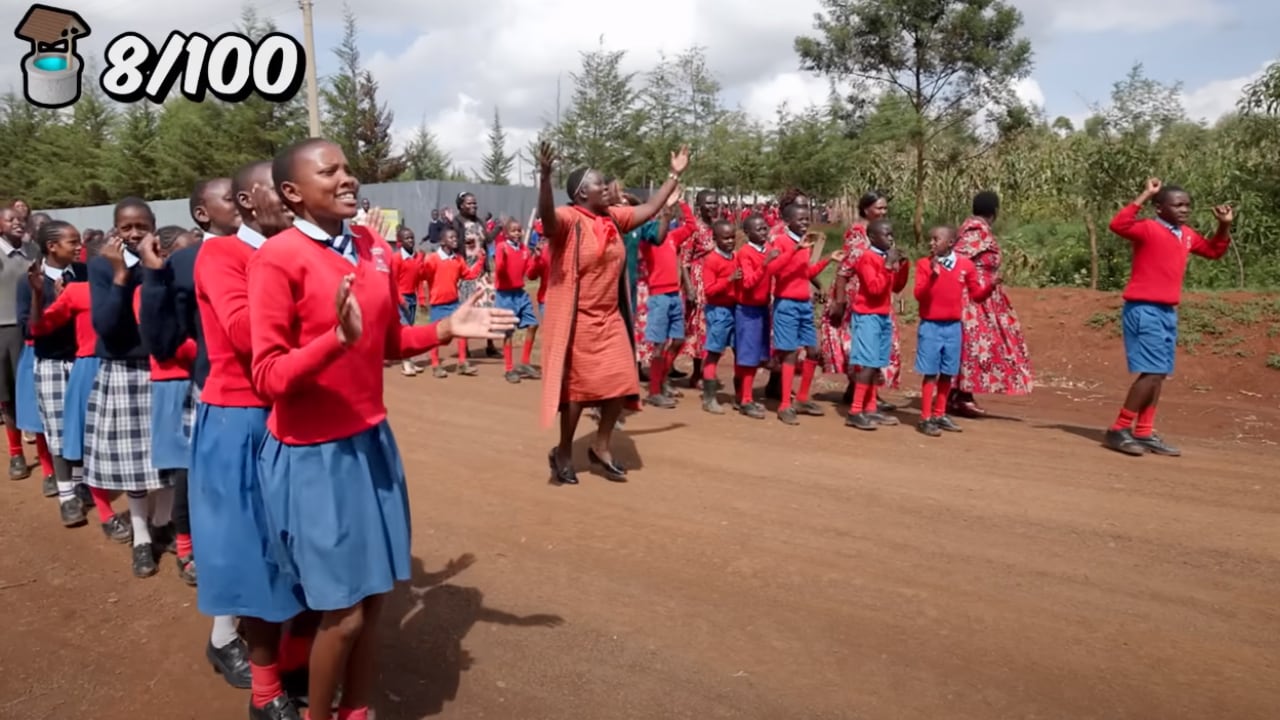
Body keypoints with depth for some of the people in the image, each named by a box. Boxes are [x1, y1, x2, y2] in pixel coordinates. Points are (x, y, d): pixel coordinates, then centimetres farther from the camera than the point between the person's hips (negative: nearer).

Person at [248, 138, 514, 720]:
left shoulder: (375, 248, 5)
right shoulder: (278, 258, -15)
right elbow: (268, 376, -17)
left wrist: (447, 329, 2)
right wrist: (337, 338, -31)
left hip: (372, 442, 6)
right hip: (312, 454, -6)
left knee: (374, 597, 14)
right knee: (341, 612, 3)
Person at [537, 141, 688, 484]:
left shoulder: (614, 217, 8)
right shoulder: (568, 219, -15)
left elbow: (650, 208, 19)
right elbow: (546, 214, -37)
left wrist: (674, 175, 20)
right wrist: (545, 176, -53)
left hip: (610, 317, 7)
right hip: (576, 319, -7)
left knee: (620, 384, 6)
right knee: (578, 388, 1)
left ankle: (600, 447, 24)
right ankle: (563, 452, 21)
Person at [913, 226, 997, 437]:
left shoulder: (965, 265, 2)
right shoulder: (924, 264, -5)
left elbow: (977, 295, 7)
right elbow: (919, 295, -14)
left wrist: (991, 286, -10)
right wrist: (932, 275, -26)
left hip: (954, 326, 3)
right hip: (930, 326, -3)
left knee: (947, 373, 11)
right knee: (930, 373, -3)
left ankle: (939, 415, 23)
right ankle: (925, 419, 2)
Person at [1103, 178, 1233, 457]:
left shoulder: (1187, 235, 14)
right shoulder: (1148, 228, -11)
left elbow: (1214, 251, 30)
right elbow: (1118, 224, -31)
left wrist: (1224, 226, 14)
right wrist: (1145, 195, -26)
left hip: (1168, 312, 9)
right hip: (1144, 310, -9)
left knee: (1159, 375, 10)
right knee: (1151, 373, -13)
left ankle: (1144, 433, 17)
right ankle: (1119, 430, -5)